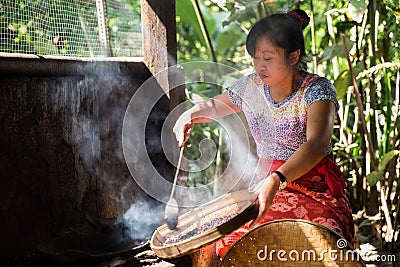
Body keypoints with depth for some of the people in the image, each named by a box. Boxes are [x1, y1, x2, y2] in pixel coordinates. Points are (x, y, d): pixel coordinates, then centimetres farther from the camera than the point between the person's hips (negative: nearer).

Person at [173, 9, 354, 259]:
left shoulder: (317, 90, -12)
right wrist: (192, 114, 1)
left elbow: (317, 144, -29)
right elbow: (215, 105, 25)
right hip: (266, 184, 4)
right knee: (224, 243, -21)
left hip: (316, 190, -3)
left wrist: (276, 180, -45)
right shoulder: (251, 87, 4)